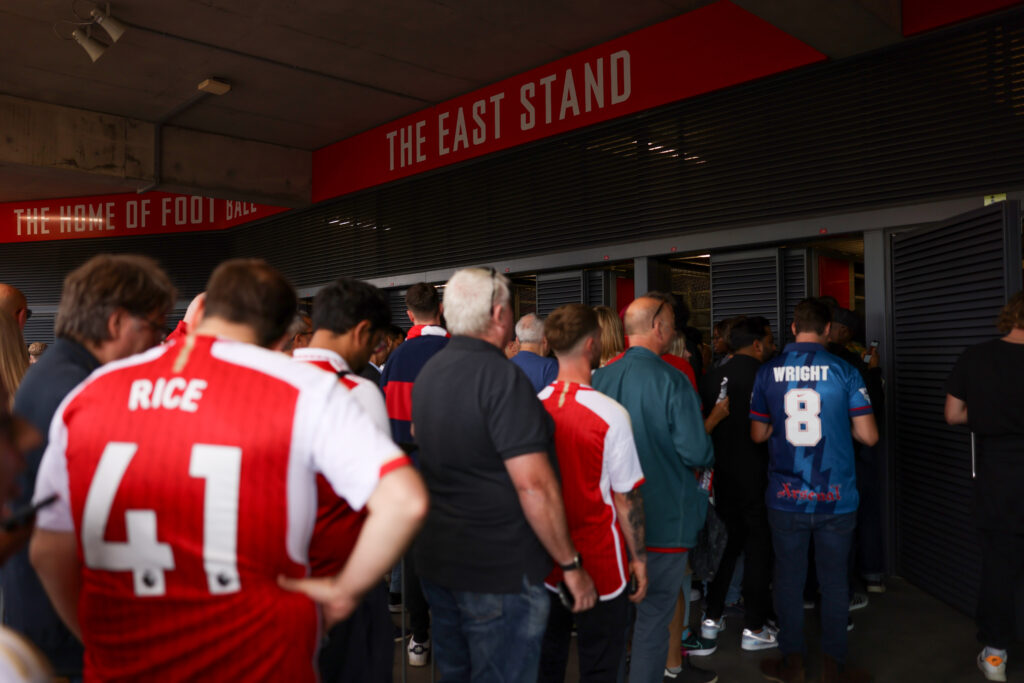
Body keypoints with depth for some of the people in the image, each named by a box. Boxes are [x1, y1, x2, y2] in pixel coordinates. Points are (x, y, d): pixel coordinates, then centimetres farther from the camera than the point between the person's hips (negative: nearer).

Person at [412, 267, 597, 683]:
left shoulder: (428, 372, 6)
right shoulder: (501, 376, -20)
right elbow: (534, 484, -23)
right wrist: (571, 565, -14)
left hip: (436, 562, 8)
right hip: (499, 572, -8)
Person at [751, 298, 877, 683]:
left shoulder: (768, 372, -1)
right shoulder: (844, 371, -6)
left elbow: (758, 434, 5)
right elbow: (868, 436, -6)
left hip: (785, 498, 1)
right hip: (836, 499, -1)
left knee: (788, 578, 12)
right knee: (834, 580, 12)